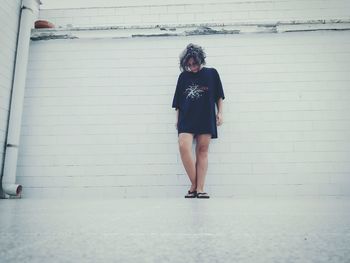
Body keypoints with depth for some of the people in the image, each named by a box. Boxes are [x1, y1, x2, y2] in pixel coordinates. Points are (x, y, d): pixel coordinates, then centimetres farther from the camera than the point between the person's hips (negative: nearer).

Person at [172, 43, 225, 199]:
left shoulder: (212, 73, 8)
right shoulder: (183, 77, 11)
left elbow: (219, 96, 12)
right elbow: (178, 101, 13)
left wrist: (219, 112, 4)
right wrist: (177, 119, 10)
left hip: (206, 118, -1)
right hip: (186, 119, 1)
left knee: (202, 151, -1)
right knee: (183, 146, -17)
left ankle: (200, 188, 2)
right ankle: (194, 185, -5)